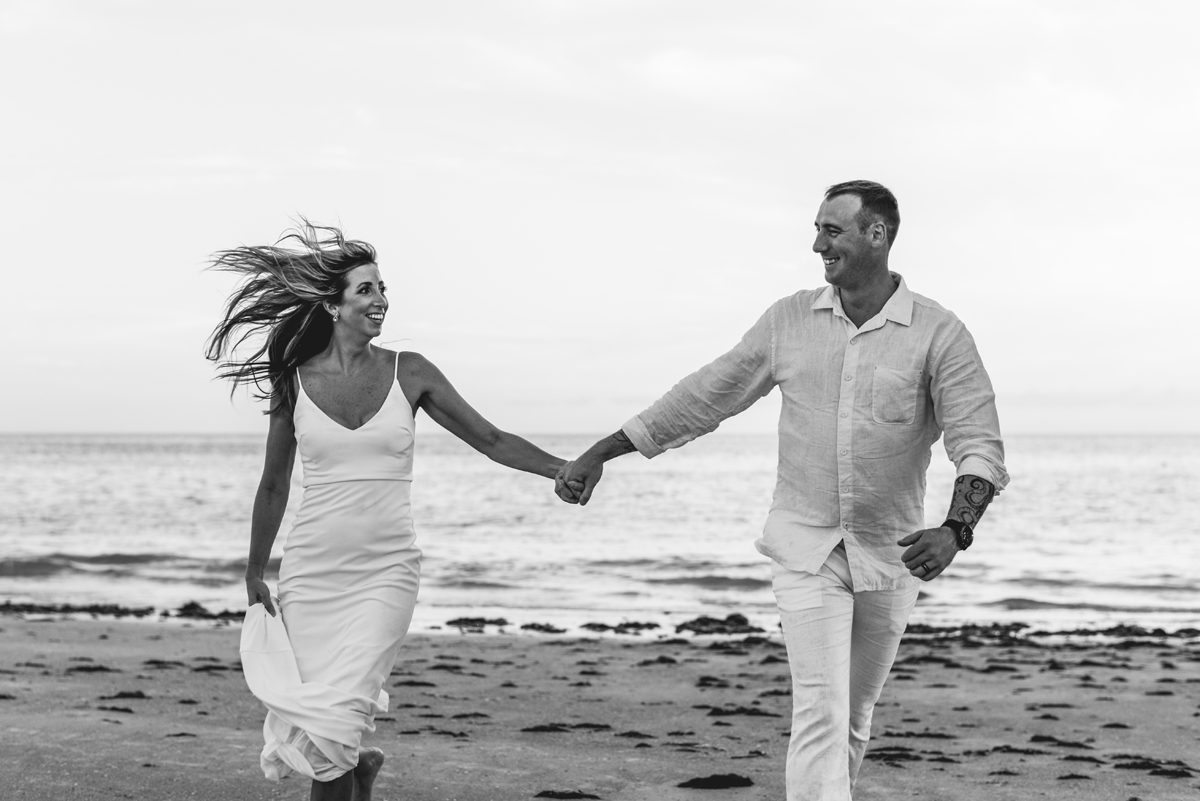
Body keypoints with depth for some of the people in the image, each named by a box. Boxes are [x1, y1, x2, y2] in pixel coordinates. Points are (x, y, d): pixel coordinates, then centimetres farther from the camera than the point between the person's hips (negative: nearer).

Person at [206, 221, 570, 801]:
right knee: (305, 722, 1)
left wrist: (565, 469, -12)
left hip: (386, 572, -1)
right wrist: (254, 575, 15)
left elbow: (492, 441, 2)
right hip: (311, 571, 1)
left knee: (331, 722, -14)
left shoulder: (409, 374, 1)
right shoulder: (295, 380, 2)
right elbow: (274, 486, 11)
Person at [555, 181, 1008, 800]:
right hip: (805, 546, 0)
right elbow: (704, 395, 7)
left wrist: (955, 531, -33)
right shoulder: (790, 320, 0)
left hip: (890, 555, 0)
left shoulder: (938, 334, -9)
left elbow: (979, 446, -14)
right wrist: (599, 454, 8)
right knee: (820, 712, -13)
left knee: (853, 719, 14)